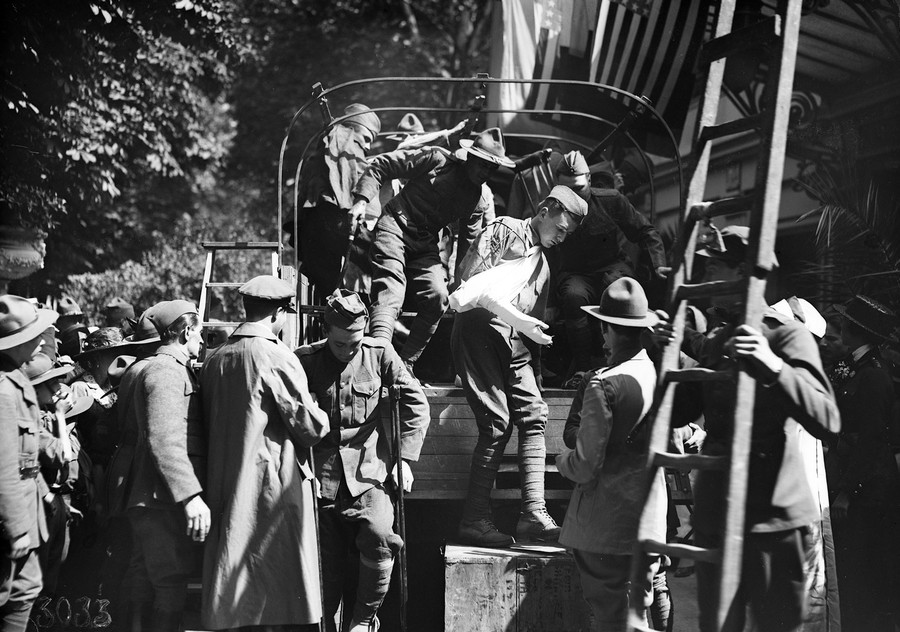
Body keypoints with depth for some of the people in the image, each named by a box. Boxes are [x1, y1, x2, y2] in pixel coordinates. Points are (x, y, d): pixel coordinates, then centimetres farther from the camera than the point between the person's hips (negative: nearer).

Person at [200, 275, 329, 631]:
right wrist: (323, 418, 9)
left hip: (225, 483, 7)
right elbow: (310, 425, -10)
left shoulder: (214, 359, 8)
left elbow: (209, 424, 15)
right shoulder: (276, 358, -12)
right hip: (274, 483, -7)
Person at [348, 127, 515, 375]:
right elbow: (380, 165, -8)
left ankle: (405, 363, 3)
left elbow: (468, 243, 14)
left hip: (425, 245, 6)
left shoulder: (479, 198, 7)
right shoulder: (436, 160, -9)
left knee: (438, 298, -9)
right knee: (390, 294, -21)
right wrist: (362, 199, -18)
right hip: (395, 226, -6)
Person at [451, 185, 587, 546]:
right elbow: (471, 280, -12)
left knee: (534, 414, -7)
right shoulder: (504, 230, -1)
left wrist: (534, 332, 5)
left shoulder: (542, 262, 25)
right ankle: (474, 519, -9)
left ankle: (533, 513, -11)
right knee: (497, 421, -14)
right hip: (480, 327, -8)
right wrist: (518, 319, -13)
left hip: (512, 340, 8)